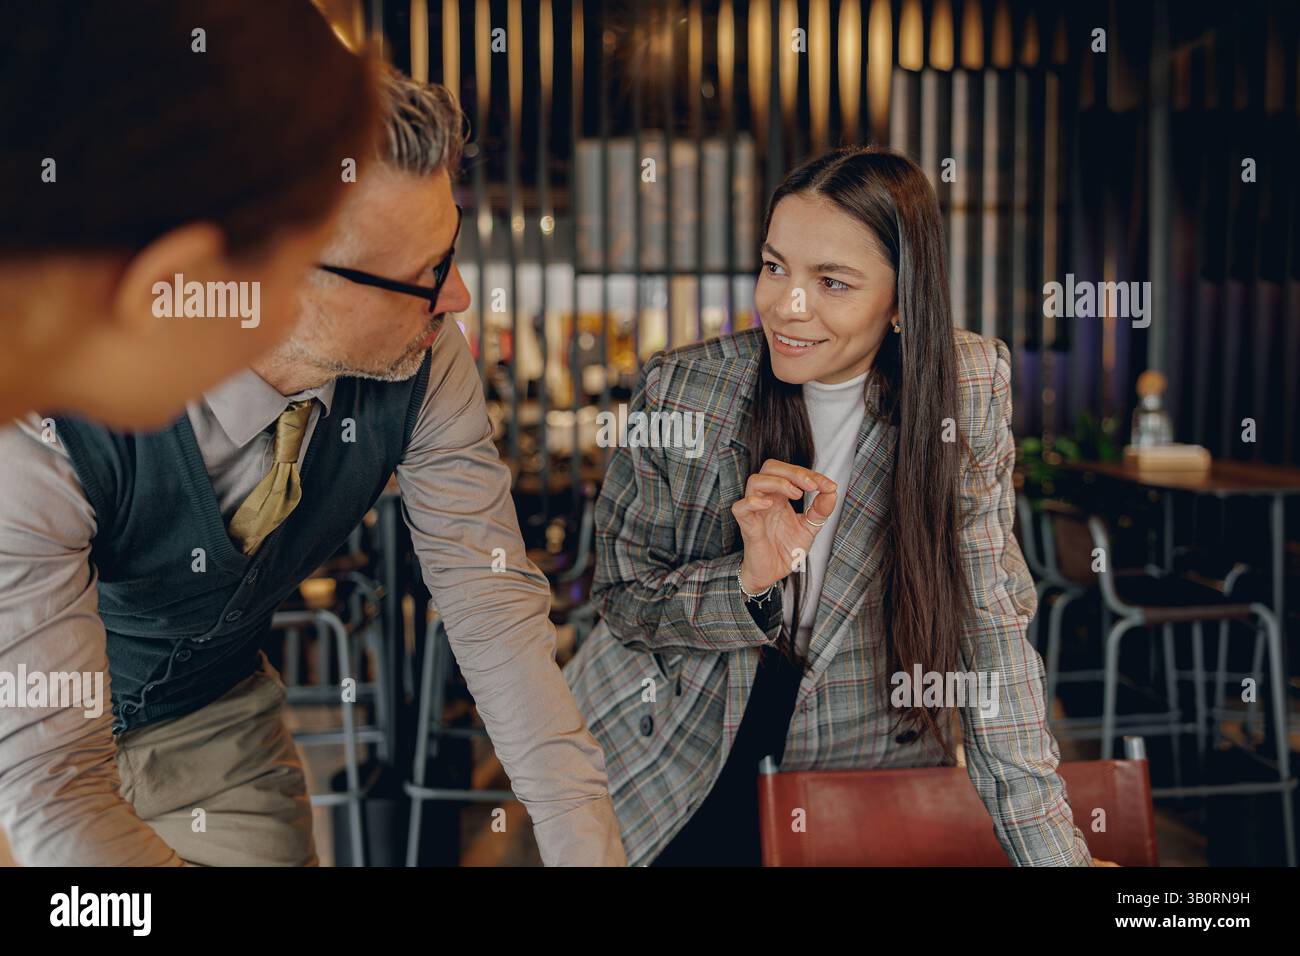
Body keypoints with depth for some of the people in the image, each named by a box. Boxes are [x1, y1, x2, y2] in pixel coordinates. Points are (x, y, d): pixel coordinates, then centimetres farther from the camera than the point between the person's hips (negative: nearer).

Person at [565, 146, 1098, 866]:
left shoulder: (969, 385, -14)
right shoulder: (676, 391, -17)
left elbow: (987, 617, -11)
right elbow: (622, 598, -8)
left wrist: (1053, 848, -15)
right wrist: (751, 580, -29)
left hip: (863, 751, 1)